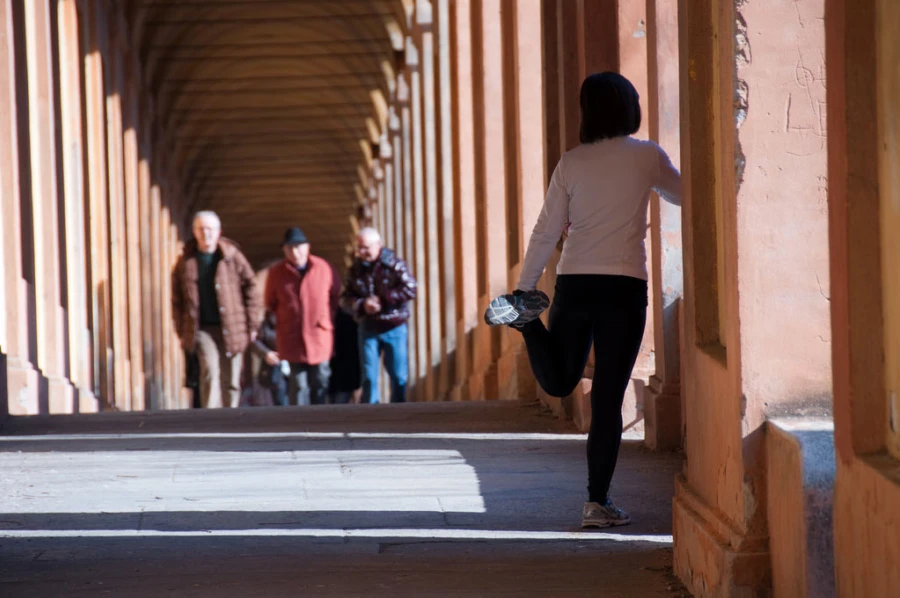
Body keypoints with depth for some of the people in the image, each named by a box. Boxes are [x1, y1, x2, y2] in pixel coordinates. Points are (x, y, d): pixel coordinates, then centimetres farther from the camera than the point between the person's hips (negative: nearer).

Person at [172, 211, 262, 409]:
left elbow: (251, 290, 4)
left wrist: (252, 325, 1)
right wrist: (181, 331, 6)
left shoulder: (233, 257, 0)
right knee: (210, 370, -20)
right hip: (202, 328, -1)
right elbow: (177, 299, 10)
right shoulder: (185, 262, 3)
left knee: (231, 381, 5)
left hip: (232, 330, 1)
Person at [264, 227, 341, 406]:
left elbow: (337, 297, 9)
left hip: (320, 339, 0)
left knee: (320, 383, 6)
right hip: (292, 341, 0)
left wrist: (327, 320, 9)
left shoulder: (324, 269, -4)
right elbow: (270, 305, 10)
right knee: (298, 385, -1)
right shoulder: (276, 273, -2)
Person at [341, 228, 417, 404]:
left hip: (394, 329, -2)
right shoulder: (355, 269, 2)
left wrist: (384, 299, -19)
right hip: (368, 329, 2)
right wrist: (361, 305, -17)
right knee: (369, 378, 3)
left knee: (399, 376, 3)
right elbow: (345, 299, 3)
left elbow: (410, 289, -15)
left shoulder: (394, 264, -7)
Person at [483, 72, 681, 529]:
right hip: (623, 286, -2)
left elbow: (546, 233, 4)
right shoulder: (647, 156, 0)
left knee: (558, 382, 21)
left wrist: (523, 286, 10)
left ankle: (524, 315, -6)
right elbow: (681, 195, 20)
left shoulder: (571, 163, 4)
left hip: (573, 285, 2)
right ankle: (597, 502, -2)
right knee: (607, 398, 0)